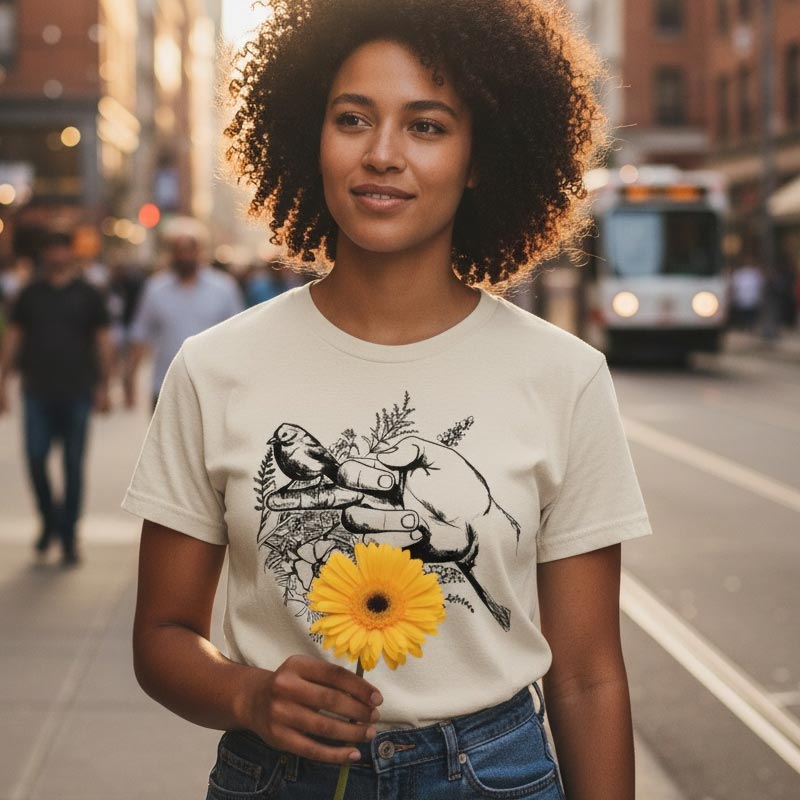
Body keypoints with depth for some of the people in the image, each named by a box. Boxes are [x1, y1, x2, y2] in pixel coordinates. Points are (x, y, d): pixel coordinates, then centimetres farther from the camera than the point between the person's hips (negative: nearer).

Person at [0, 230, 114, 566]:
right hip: (37, 391, 1)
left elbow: (103, 341, 5)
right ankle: (49, 521, 19)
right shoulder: (30, 294, 9)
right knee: (35, 459, -4)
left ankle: (68, 537, 10)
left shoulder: (87, 295, 5)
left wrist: (103, 386, -1)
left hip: (77, 392, -1)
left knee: (73, 465, 2)